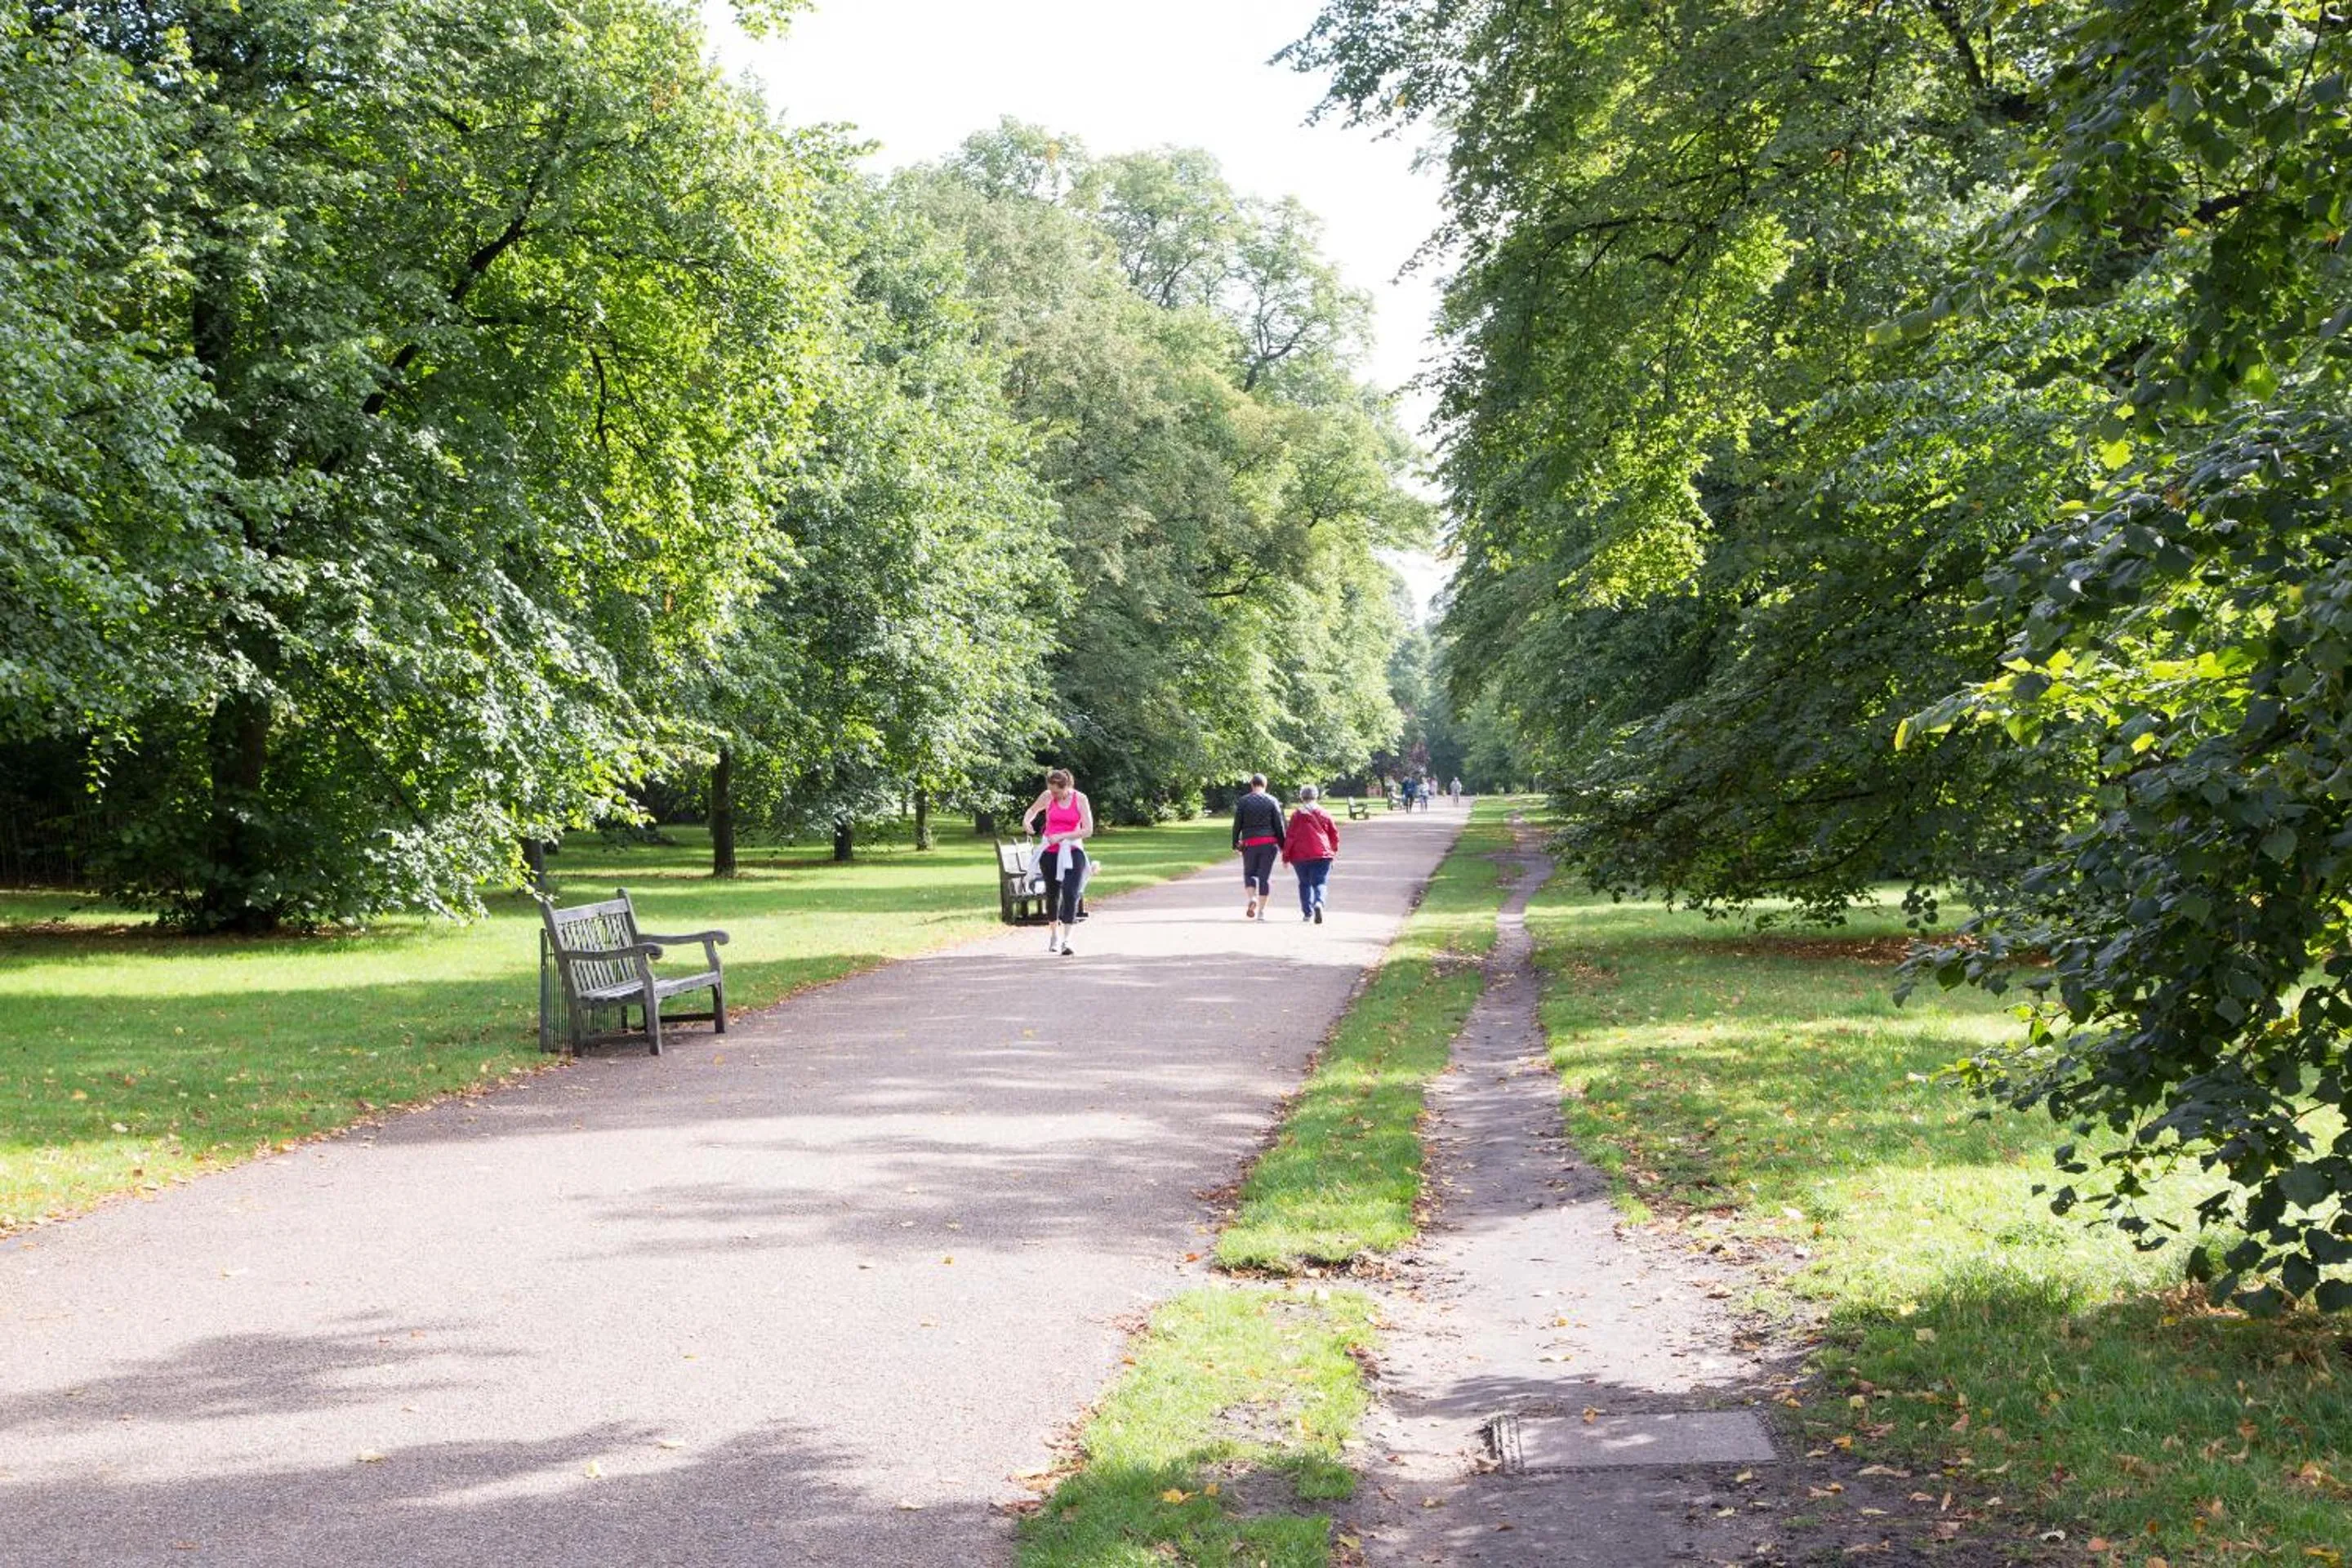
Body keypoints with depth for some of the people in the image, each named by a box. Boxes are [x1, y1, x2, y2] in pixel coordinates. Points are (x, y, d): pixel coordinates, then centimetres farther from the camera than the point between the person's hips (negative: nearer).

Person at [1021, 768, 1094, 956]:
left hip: (1072, 852, -2)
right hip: (1050, 852, 2)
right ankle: (1054, 934, 34)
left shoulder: (1080, 800, -6)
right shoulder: (1047, 797, -1)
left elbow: (1088, 831, -9)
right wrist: (1026, 821, -3)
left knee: (1070, 894, -17)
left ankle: (1066, 940, -19)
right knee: (1052, 894, 13)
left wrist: (1062, 836, -16)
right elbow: (1032, 810, 19)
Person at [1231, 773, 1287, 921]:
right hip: (1269, 843, 0)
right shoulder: (1272, 801, 2)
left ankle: (1252, 898, -12)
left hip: (1250, 843, 0)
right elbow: (1279, 825, 1)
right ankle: (1261, 912, 2)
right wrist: (1282, 845, 8)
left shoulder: (1243, 802, 2)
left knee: (1249, 872, 15)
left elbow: (1237, 825, 2)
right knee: (1265, 875, 4)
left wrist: (1235, 843, 10)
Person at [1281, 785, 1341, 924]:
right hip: (1322, 854, 0)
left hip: (1300, 855, 0)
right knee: (1319, 882, -2)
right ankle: (1319, 903, -31)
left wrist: (1286, 856, 5)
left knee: (1305, 883, 14)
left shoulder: (1297, 814, 1)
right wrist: (1334, 851, 25)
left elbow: (1290, 836, -1)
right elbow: (1334, 834, 9)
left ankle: (1307, 912, 11)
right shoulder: (1324, 814, 5)